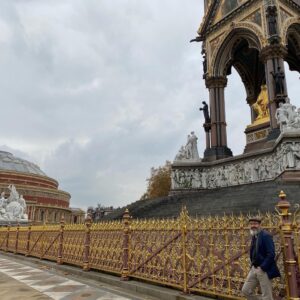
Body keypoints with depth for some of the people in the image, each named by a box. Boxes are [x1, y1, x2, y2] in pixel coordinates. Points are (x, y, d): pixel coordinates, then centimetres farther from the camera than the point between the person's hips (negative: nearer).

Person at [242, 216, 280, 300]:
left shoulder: (266, 235, -15)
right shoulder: (254, 236, 11)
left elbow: (271, 254, -21)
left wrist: (262, 267, -20)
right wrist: (253, 265, 10)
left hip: (264, 269, -8)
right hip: (254, 268, 8)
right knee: (246, 290, 10)